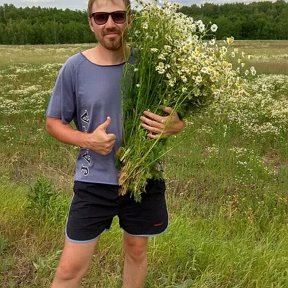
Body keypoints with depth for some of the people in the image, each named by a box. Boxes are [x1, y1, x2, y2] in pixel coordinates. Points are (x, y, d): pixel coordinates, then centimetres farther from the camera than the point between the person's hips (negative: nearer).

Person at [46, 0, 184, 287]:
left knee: (136, 251, 20)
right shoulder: (74, 68, -9)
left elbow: (178, 116, 3)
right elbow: (53, 122, 0)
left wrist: (172, 126, -21)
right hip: (94, 181, -1)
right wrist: (87, 140, -18)